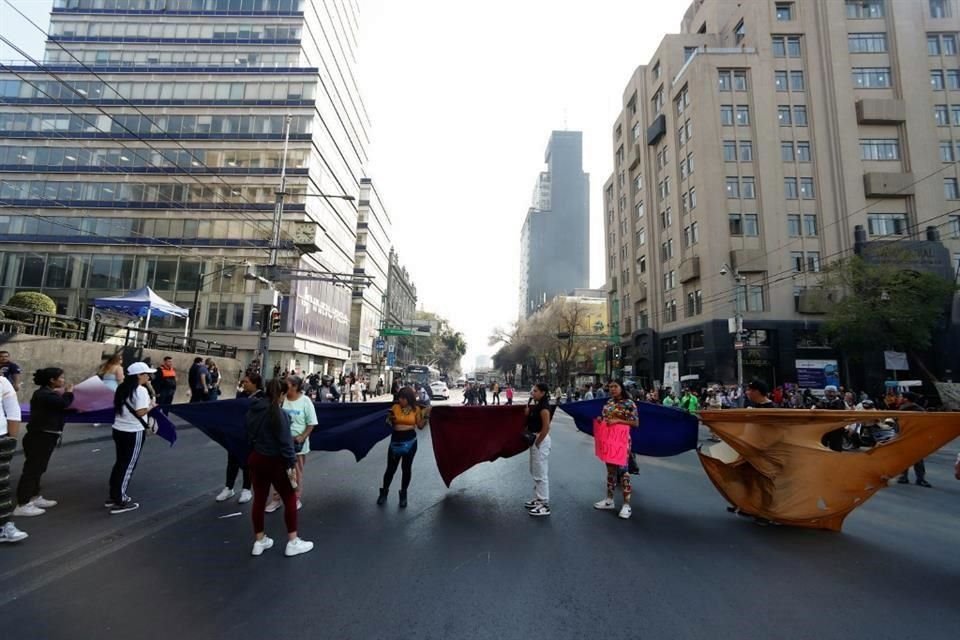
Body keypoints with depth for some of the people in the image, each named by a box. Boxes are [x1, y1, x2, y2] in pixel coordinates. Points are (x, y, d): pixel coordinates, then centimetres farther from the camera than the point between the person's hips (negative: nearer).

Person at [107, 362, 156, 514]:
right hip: (134, 432, -8)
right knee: (129, 465, 1)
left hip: (118, 429, 9)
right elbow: (140, 412, -22)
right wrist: (152, 406, -4)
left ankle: (113, 496, 27)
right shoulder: (141, 390, -17)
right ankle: (119, 502, 5)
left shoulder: (122, 388, 9)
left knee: (120, 462, 19)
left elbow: (118, 407, 16)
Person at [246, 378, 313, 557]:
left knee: (259, 499, 15)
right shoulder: (279, 413, -20)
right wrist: (291, 464, -15)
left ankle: (259, 541, 25)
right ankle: (293, 542, 11)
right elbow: (285, 441, -21)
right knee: (290, 498, 6)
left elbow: (249, 435, 13)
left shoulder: (252, 410, 3)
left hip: (255, 458, 7)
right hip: (275, 461, -7)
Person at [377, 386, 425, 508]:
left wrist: (423, 415, -13)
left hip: (410, 441, 0)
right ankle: (384, 492, 28)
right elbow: (388, 424, 4)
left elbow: (420, 426, 3)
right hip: (396, 441, 0)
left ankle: (403, 494, 26)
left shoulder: (416, 409, -3)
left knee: (406, 468, 9)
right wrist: (389, 419, -18)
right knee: (391, 468, 5)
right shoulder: (395, 407, -4)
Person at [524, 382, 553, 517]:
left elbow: (546, 427, -24)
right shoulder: (536, 404, 9)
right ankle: (538, 499, 32)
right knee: (535, 471, 19)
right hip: (535, 439, 11)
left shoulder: (544, 407, -20)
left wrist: (537, 442, -17)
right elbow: (526, 416, 13)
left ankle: (545, 505, 7)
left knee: (541, 473, -3)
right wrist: (529, 404, 3)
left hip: (541, 440, -11)